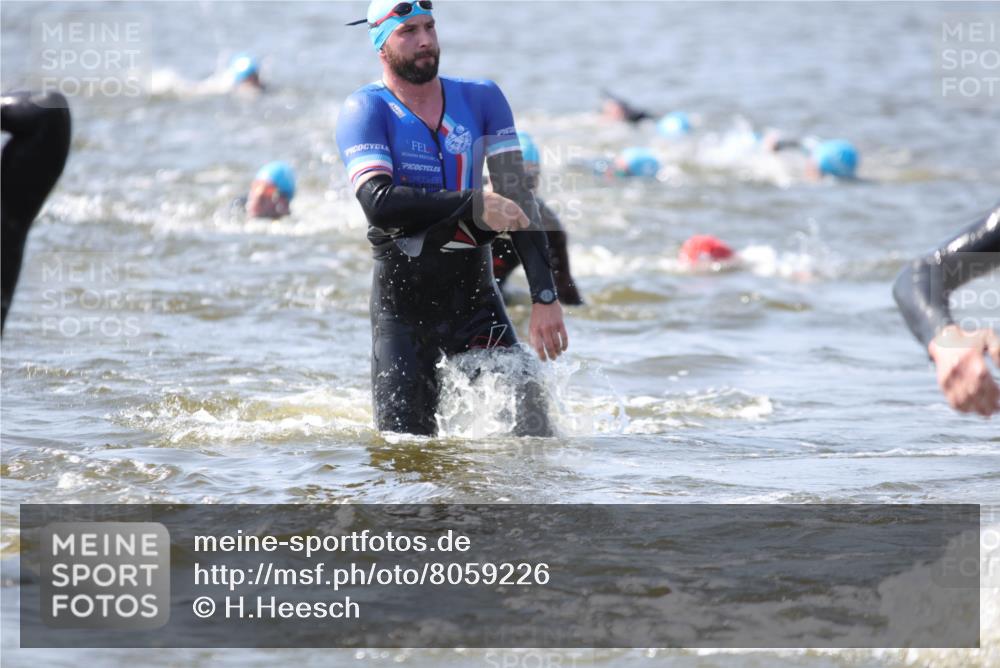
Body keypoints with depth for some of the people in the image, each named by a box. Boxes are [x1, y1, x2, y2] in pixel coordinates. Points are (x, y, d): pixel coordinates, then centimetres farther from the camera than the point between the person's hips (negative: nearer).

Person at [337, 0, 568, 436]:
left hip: (475, 295, 2)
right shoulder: (365, 110, -5)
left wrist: (545, 297, -7)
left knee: (530, 429, -10)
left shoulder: (481, 98, 6)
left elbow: (517, 201, 1)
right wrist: (473, 205, -22)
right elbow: (378, 201, -21)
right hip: (402, 299, -2)